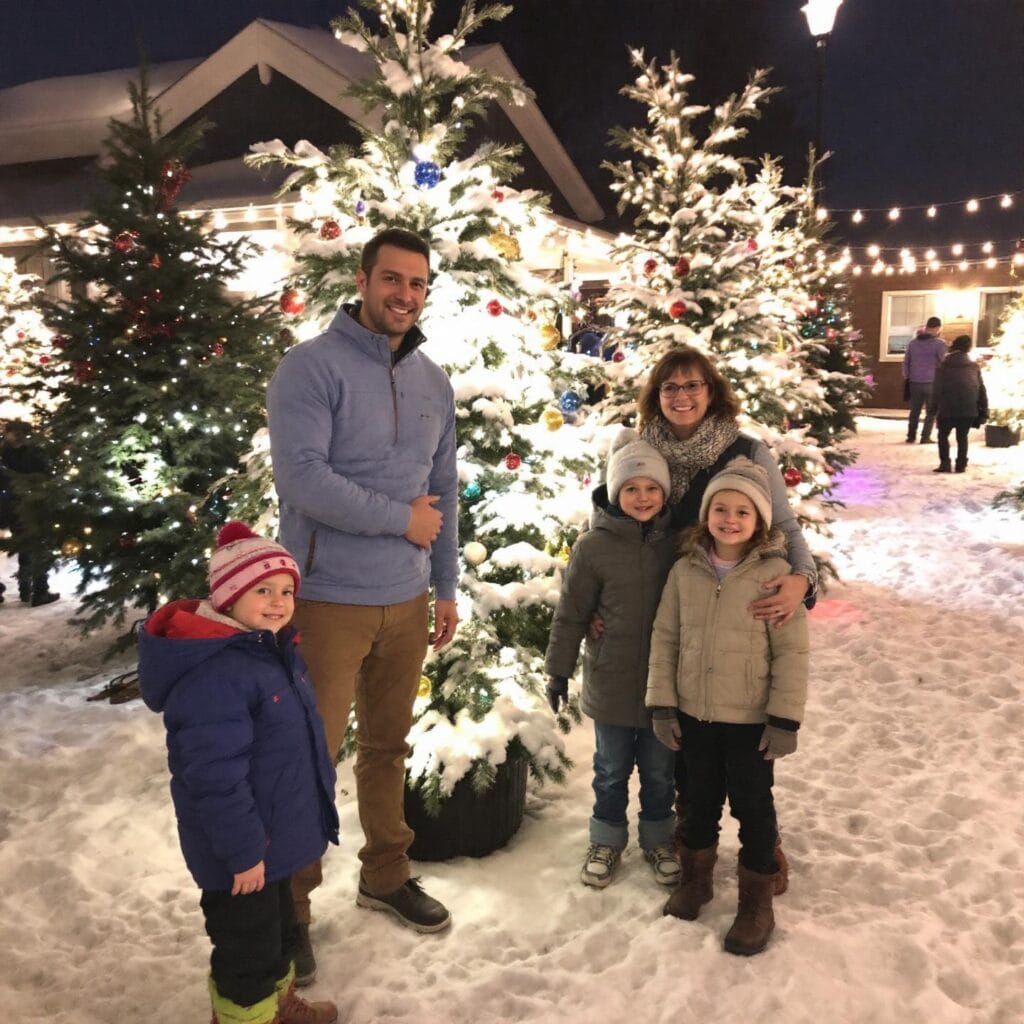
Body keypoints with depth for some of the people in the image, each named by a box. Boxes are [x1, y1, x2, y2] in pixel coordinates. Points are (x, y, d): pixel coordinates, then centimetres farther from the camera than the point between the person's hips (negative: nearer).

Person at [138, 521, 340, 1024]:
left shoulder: (274, 650, 3)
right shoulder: (214, 675, -31)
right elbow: (216, 777, -31)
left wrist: (315, 803, 20)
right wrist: (243, 850, -24)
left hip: (277, 833, 10)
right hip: (244, 848, -10)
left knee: (278, 926, 29)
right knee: (247, 946, 11)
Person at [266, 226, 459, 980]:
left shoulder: (434, 382, 10)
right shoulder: (312, 367, -10)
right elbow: (300, 476, -22)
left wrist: (446, 587, 13)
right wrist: (399, 519, -13)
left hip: (406, 600, 6)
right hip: (329, 599, -6)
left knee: (388, 746, 18)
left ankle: (386, 875, 36)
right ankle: (287, 908, 21)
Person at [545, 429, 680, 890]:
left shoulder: (676, 542, -4)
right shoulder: (593, 546, -11)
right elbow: (570, 614, -4)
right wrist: (558, 670, -3)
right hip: (611, 682, -1)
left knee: (660, 771, 16)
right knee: (611, 770, 15)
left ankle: (658, 840, 37)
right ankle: (606, 841, 35)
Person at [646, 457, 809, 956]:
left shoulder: (775, 573, -13)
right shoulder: (685, 569, -4)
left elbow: (792, 650, -11)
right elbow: (665, 637, 1)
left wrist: (785, 719, -12)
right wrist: (662, 705, 0)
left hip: (751, 719, -3)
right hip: (693, 713, 3)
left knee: (753, 805, 12)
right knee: (700, 798, 20)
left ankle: (756, 902, 30)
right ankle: (695, 876, 42)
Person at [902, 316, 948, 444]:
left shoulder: (913, 342, 8)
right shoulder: (939, 343, -7)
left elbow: (906, 361, 12)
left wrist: (907, 377, 18)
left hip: (914, 383, 4)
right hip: (932, 383, -4)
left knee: (914, 411, 12)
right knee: (931, 412, 5)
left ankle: (911, 436, 12)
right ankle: (925, 437, 1)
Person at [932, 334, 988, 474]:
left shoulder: (943, 365, 3)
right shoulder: (974, 366, 13)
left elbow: (938, 389, -1)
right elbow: (981, 390, 12)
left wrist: (935, 407, 4)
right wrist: (984, 410, 15)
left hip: (948, 408, -2)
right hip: (969, 409, 3)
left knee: (943, 435, 11)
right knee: (962, 437, 14)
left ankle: (945, 463, -2)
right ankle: (961, 465, 10)